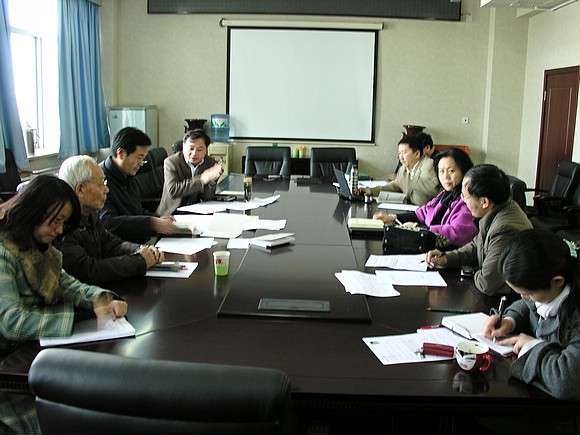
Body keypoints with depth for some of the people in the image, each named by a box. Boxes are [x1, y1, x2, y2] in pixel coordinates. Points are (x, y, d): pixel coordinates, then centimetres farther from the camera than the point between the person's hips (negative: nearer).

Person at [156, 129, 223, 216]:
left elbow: (207, 198, 2)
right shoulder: (171, 162, -6)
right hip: (172, 214, -4)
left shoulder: (211, 164, 2)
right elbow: (173, 191, -21)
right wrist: (202, 179, -21)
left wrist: (211, 181, -18)